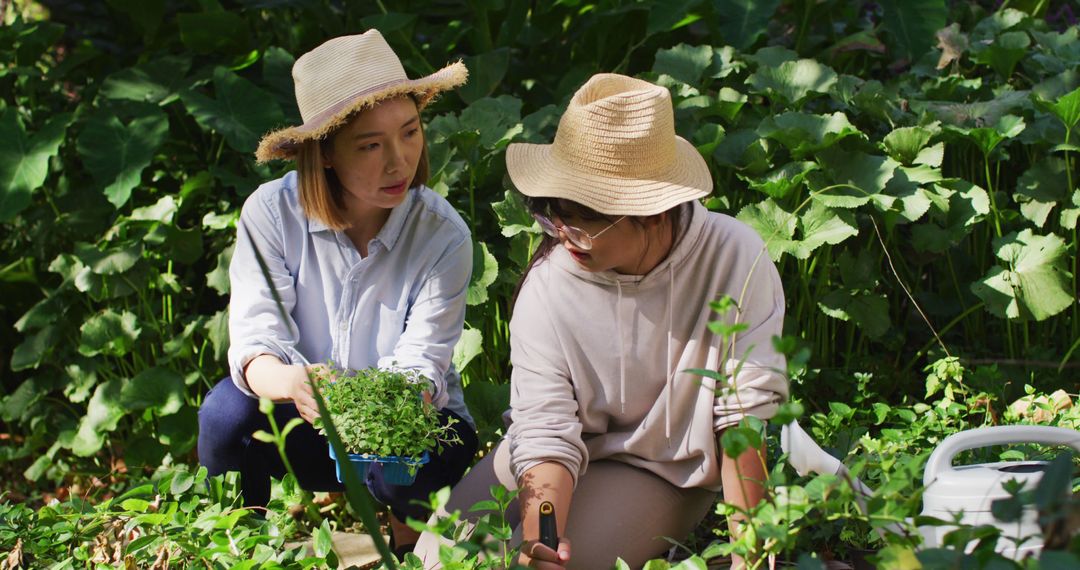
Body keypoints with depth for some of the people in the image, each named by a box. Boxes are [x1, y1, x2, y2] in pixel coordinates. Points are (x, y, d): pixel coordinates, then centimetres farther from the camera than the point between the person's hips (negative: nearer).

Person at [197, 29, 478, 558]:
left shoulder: (443, 236, -16)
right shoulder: (271, 212, -15)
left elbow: (423, 361, -20)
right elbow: (255, 338, -22)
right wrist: (290, 381, -47)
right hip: (309, 426, 1)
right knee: (228, 410, -30)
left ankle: (411, 527, 2)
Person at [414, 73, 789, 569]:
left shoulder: (734, 259, -22)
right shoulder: (548, 285, -19)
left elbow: (747, 416, -17)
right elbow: (546, 435, -21)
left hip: (660, 471, -2)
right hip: (566, 454, 2)